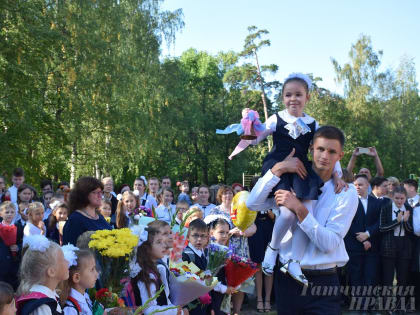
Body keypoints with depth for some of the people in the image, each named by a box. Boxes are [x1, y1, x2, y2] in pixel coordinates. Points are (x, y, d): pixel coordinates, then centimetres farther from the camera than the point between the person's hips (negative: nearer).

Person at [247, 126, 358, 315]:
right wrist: (278, 169, -13)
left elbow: (329, 243, -14)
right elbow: (252, 203, -6)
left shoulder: (346, 193, -5)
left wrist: (299, 209, -23)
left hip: (323, 284, -2)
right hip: (287, 279, 3)